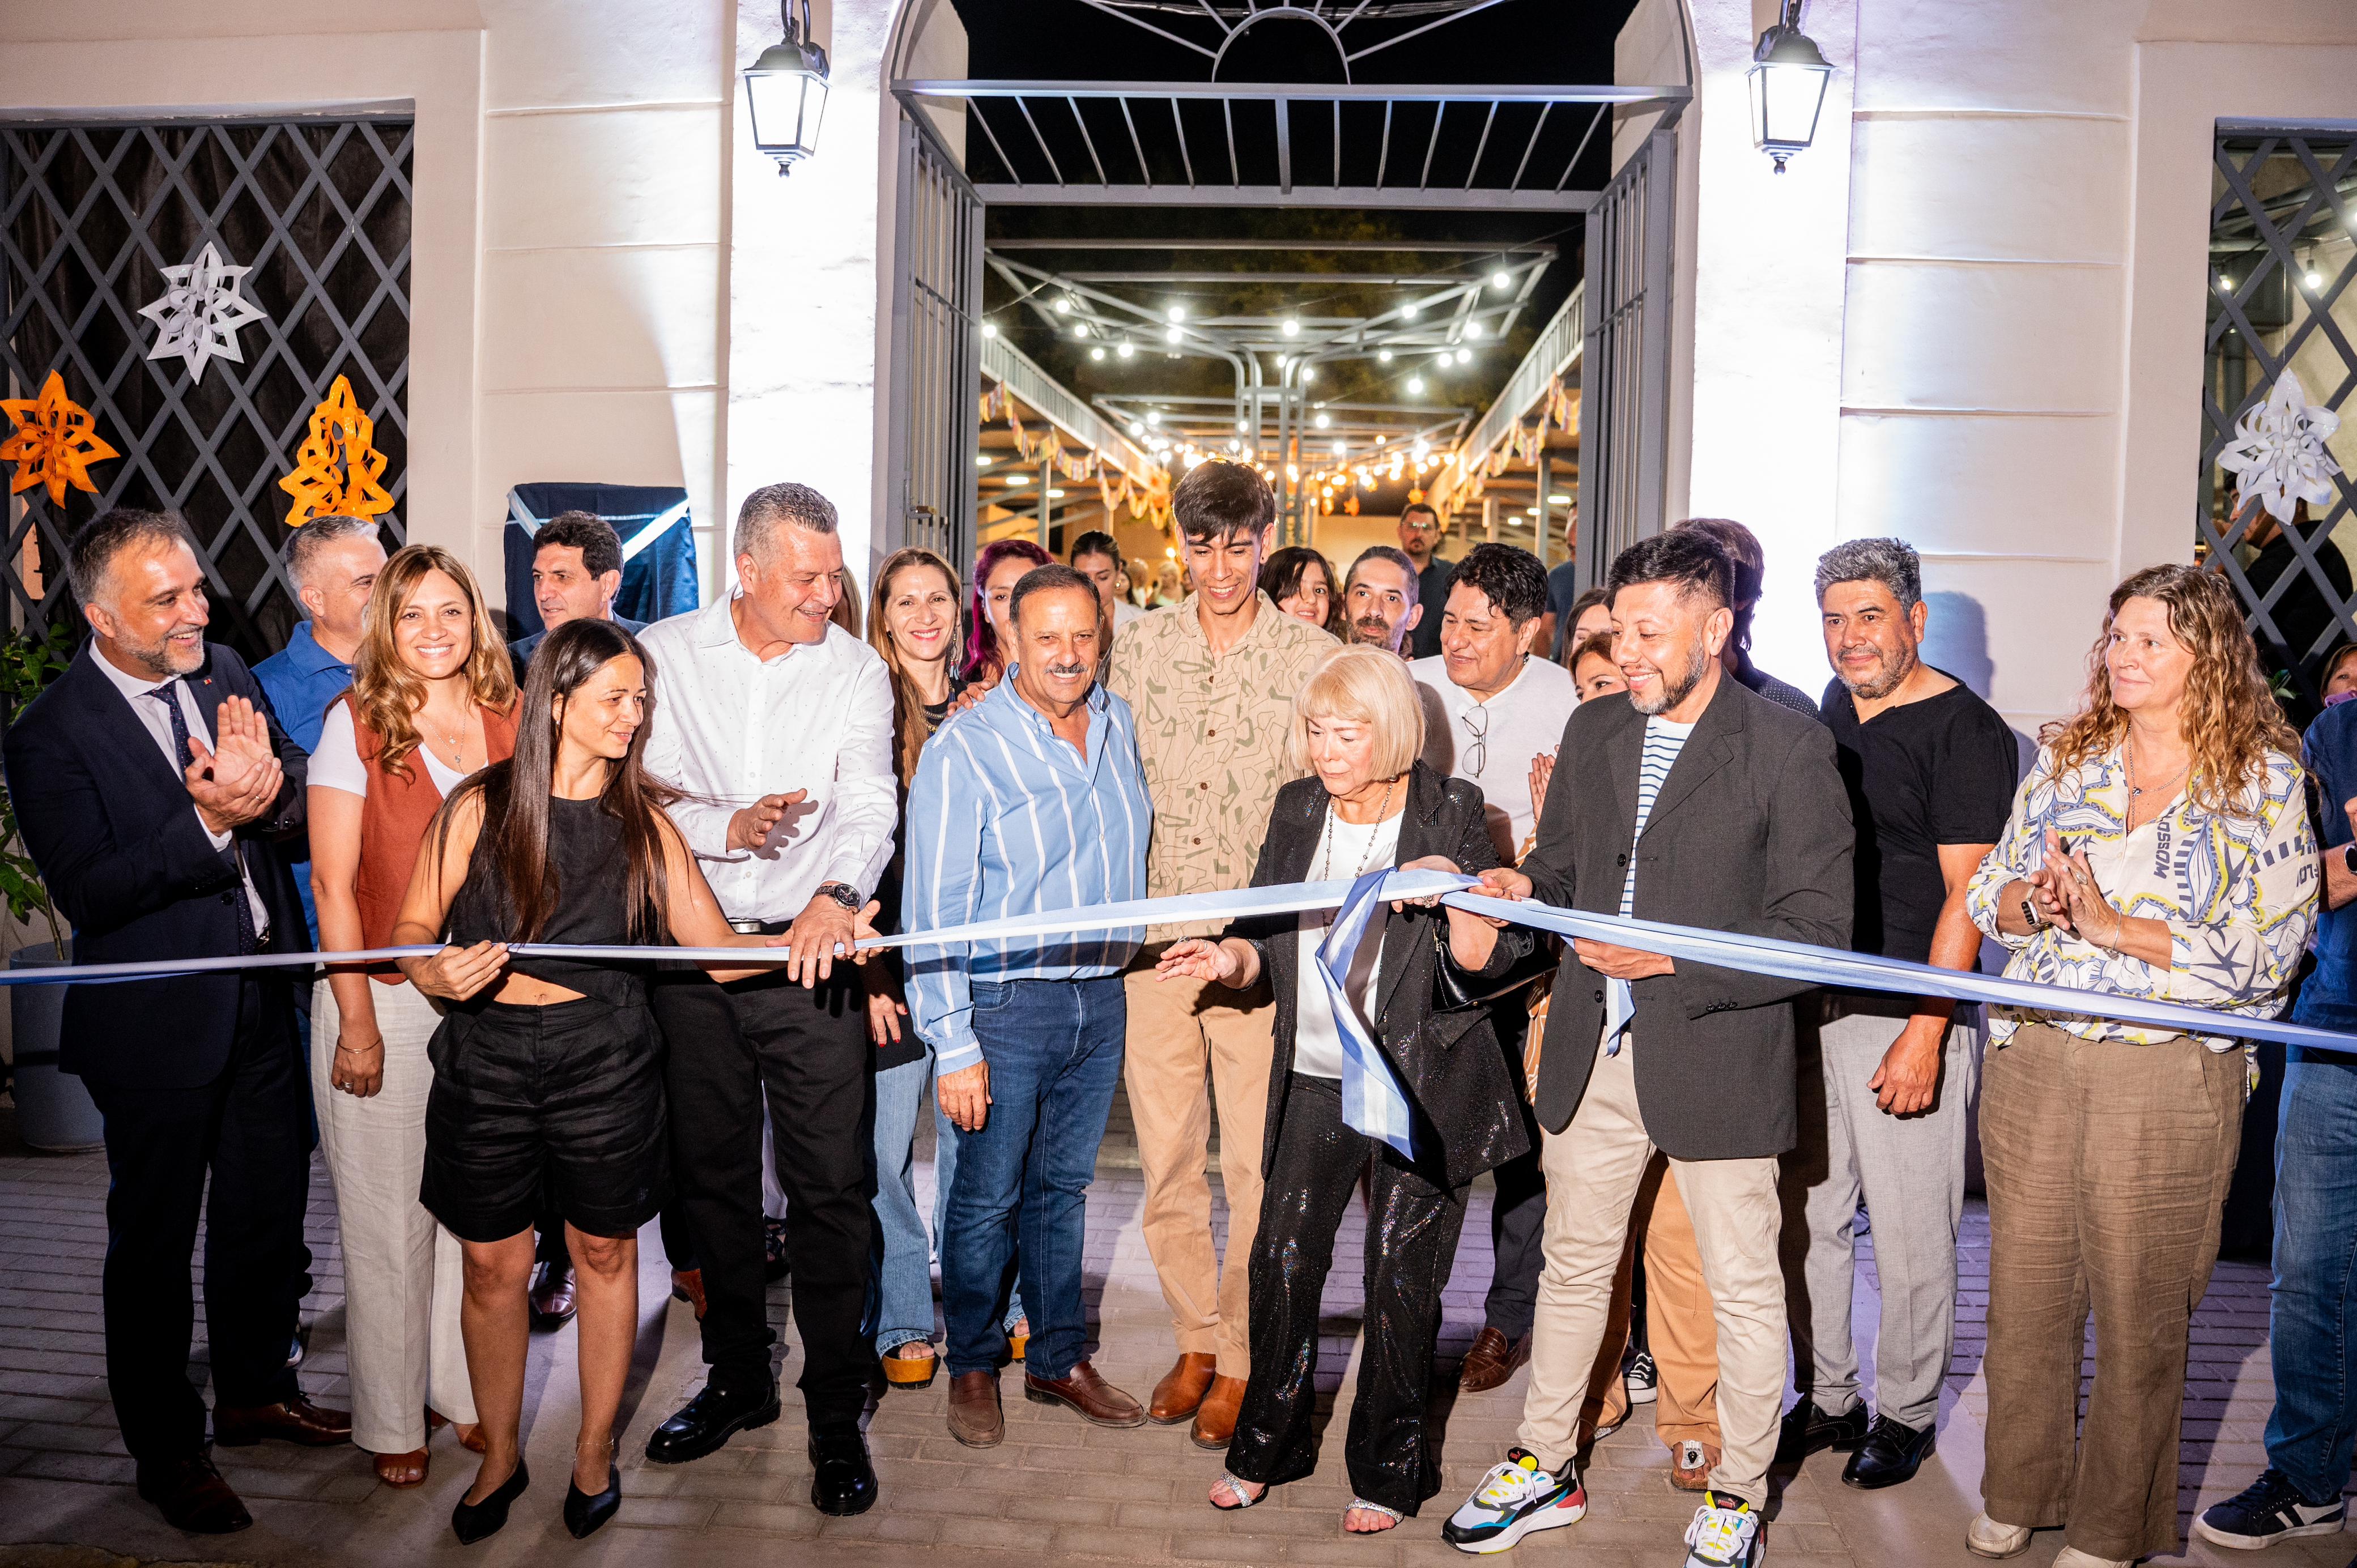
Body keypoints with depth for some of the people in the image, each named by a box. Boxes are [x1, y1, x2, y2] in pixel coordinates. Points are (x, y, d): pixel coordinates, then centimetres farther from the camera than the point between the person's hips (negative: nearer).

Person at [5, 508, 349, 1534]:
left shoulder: (228, 674, 2)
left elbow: (308, 813, 2)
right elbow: (87, 892, -21)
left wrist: (269, 784, -21)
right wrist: (209, 822, -31)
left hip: (263, 1001, 6)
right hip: (159, 1025, -6)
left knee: (269, 1210, 20)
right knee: (154, 1244, 11)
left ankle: (255, 1390, 41)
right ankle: (166, 1452, 28)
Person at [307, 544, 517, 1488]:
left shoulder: (513, 723, 3)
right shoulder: (357, 722, -6)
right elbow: (333, 885, -7)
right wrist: (356, 1023, -9)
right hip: (386, 998, -3)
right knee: (390, 1217, 6)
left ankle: (464, 1389, 29)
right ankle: (392, 1420, 23)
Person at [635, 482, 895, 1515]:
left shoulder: (856, 670, 0)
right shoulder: (664, 655, 2)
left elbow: (868, 804, -12)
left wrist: (834, 894, -31)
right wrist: (727, 827, -20)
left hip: (811, 953, -2)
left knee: (830, 1186, -1)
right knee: (711, 1175, 14)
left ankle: (837, 1413, 12)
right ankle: (739, 1379, 32)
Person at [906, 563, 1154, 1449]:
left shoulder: (1117, 726, 5)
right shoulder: (966, 747, -12)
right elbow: (934, 905, -14)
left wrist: (1120, 968, 14)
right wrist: (953, 1044, -16)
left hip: (1102, 998, 5)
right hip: (1008, 1001, -5)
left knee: (1064, 1184, 16)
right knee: (989, 1196, 5)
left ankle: (1059, 1359, 29)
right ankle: (973, 1369, 24)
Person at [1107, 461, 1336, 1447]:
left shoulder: (1313, 659, 0)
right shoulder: (1138, 652, 8)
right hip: (1154, 939, 3)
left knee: (1256, 1162, 1)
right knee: (1165, 1157, 10)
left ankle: (1244, 1359, 18)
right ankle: (1195, 1339, 28)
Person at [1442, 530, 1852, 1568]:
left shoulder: (1789, 750, -11)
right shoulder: (1592, 731, 7)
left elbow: (1819, 932, -13)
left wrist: (1672, 959, -21)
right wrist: (1524, 888, -6)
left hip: (1718, 1056, -5)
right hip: (1592, 1053, 5)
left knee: (1742, 1287, 10)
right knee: (1574, 1265, 17)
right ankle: (1543, 1466, 34)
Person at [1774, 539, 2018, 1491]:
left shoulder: (1965, 730, -9)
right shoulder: (1829, 714, 12)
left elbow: (1967, 895, -13)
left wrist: (1925, 1034, -17)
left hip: (1909, 1018, -6)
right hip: (1810, 1009, 6)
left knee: (1911, 1234, 4)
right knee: (1804, 1218, 11)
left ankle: (1906, 1414, 22)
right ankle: (1827, 1398, 27)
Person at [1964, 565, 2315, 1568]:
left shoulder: (2265, 779, -3)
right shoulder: (2064, 757, 8)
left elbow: (2265, 953, -10)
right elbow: (1987, 894, 10)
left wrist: (2117, 926, -17)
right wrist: (2034, 900, -12)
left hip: (2168, 1080, -3)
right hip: (2033, 1061, 3)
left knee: (2138, 1312, 8)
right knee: (2024, 1290, 11)